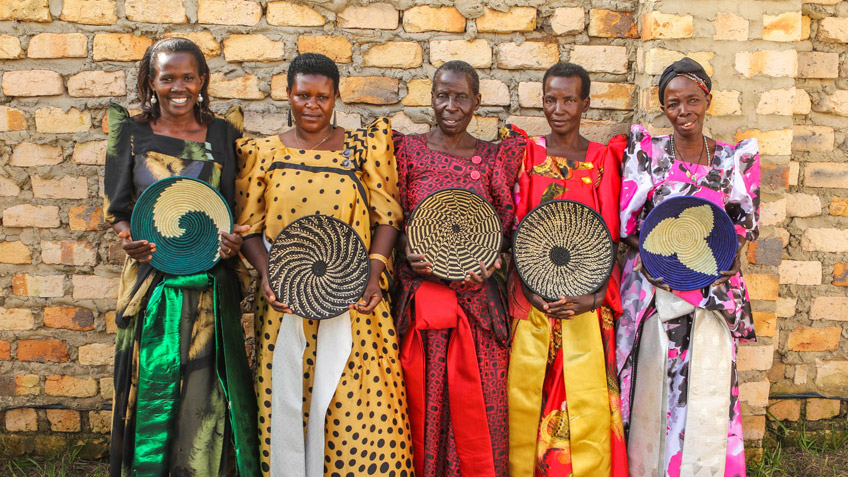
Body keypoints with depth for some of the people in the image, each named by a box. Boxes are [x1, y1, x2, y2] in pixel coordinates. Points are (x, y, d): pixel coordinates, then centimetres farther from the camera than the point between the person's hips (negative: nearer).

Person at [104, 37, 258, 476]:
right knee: (152, 388, 6)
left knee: (206, 395, 3)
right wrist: (128, 239, -12)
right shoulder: (131, 133, 6)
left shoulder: (224, 135, 6)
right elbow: (117, 209, 8)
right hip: (151, 280, 0)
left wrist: (234, 240, -11)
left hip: (210, 286, 0)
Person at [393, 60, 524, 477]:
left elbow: (507, 226, 7)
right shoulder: (407, 150, 4)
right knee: (424, 406, 6)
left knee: (479, 408, 3)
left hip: (476, 298, 1)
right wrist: (408, 254, -13)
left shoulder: (494, 158, 7)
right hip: (420, 296, 0)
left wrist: (491, 261, -11)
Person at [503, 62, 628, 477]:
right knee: (528, 403, 5)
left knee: (587, 408, 1)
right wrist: (531, 288, -14)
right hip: (532, 303, 0)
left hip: (587, 307, 0)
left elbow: (610, 236, 1)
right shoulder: (526, 154, 6)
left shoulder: (604, 159, 6)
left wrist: (596, 294, -14)